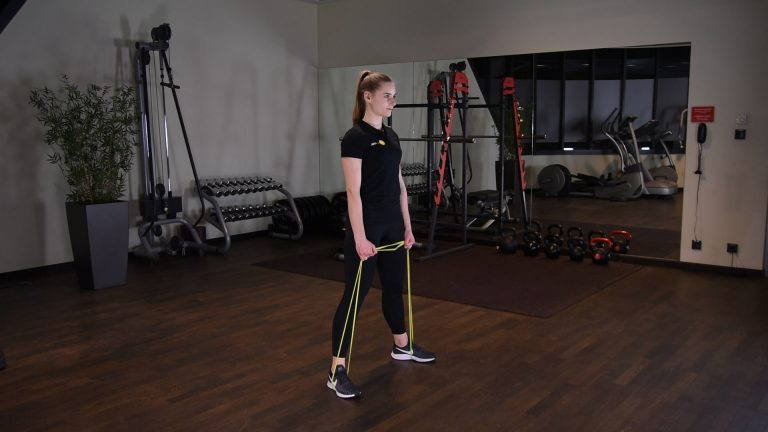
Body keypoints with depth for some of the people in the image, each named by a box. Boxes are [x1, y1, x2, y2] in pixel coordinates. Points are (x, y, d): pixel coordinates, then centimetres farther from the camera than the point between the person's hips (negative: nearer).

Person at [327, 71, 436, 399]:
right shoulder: (355, 137, -14)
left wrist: (407, 226, 15)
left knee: (394, 286, 20)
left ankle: (402, 347, 38)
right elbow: (353, 191, -18)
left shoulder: (391, 136, 12)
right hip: (366, 226, -8)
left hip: (392, 224, 8)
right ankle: (336, 370, 3)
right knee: (355, 295, -5)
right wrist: (360, 238, -21)